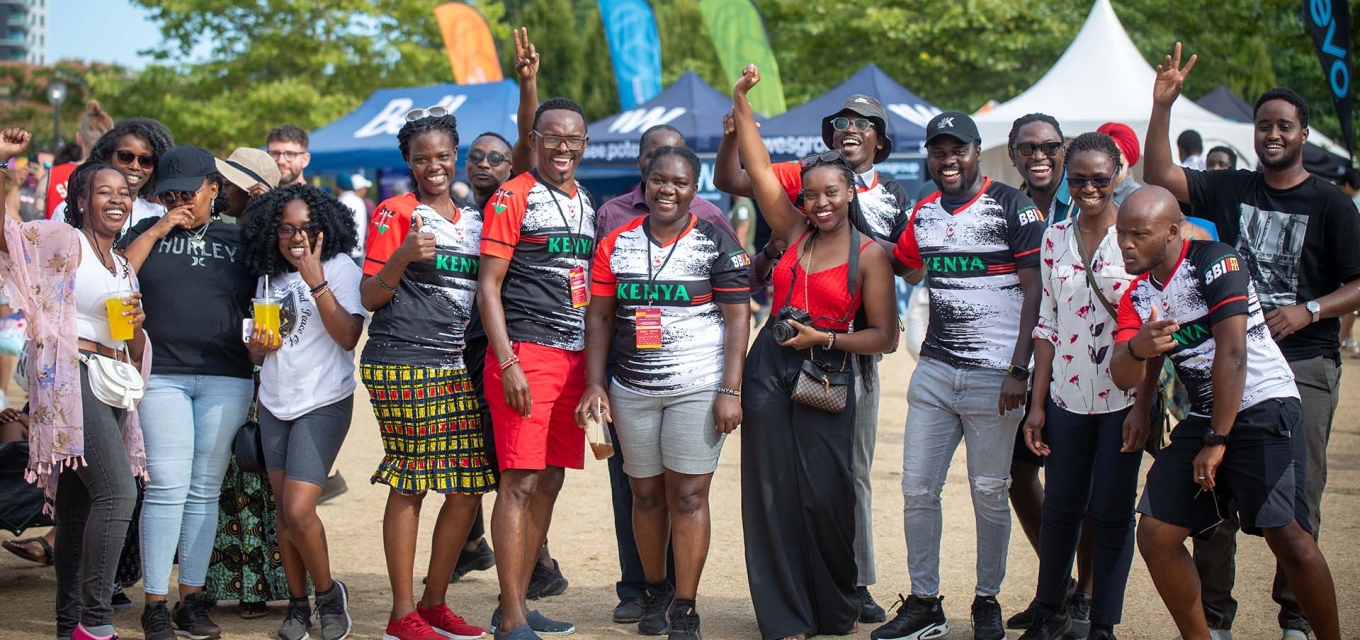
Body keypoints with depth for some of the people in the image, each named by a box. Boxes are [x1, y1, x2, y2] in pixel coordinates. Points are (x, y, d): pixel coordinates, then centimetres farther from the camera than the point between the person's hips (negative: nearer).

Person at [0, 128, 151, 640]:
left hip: (112, 390, 8)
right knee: (118, 491, -20)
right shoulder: (62, 241, 0)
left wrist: (137, 324, 2)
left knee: (78, 508, 9)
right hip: (72, 377, -8)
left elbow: (135, 353, 24)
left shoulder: (124, 270, 22)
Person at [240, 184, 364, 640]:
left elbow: (348, 336, -19)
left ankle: (328, 593, 8)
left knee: (298, 510, -14)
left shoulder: (340, 268, -8)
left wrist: (317, 282, -24)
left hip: (324, 402, -6)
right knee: (284, 510, 6)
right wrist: (258, 345, -4)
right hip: (274, 403, 6)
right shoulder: (269, 277, 10)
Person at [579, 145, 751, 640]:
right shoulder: (616, 243, 8)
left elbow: (737, 320, -3)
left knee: (687, 495, -5)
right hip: (632, 390, 3)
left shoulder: (717, 243, 0)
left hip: (697, 389, -3)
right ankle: (655, 591, 24)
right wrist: (595, 385, 3)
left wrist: (730, 391, -10)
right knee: (645, 493, 8)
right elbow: (599, 317, 11)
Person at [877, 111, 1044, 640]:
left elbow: (1034, 292, -8)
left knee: (989, 493, 2)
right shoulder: (925, 212, 12)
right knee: (917, 489, 4)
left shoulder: (1013, 207, -6)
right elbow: (907, 268, 31)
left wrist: (1018, 369, -15)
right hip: (934, 371, 6)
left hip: (993, 374, -5)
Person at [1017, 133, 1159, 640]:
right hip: (1067, 396, 3)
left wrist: (1143, 405, -12)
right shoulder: (1056, 237, 6)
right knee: (1060, 508, 8)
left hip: (1123, 400, -3)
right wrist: (1036, 403, 6)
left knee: (1111, 512, 1)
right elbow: (1047, 322, 10)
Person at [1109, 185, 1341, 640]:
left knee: (1285, 534, -17)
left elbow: (1232, 353, -17)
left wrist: (1217, 441, -16)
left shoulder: (1215, 261, -13)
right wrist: (1137, 348, -26)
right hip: (1201, 417, 7)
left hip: (1263, 408, -7)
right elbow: (1123, 377, -2)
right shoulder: (1137, 294, 9)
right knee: (1155, 534, -2)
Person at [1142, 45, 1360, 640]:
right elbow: (1159, 177, 1)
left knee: (1298, 496, -2)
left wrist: (1308, 310, -17)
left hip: (1305, 363, -3)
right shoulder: (1231, 190, 10)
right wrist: (1162, 105, -8)